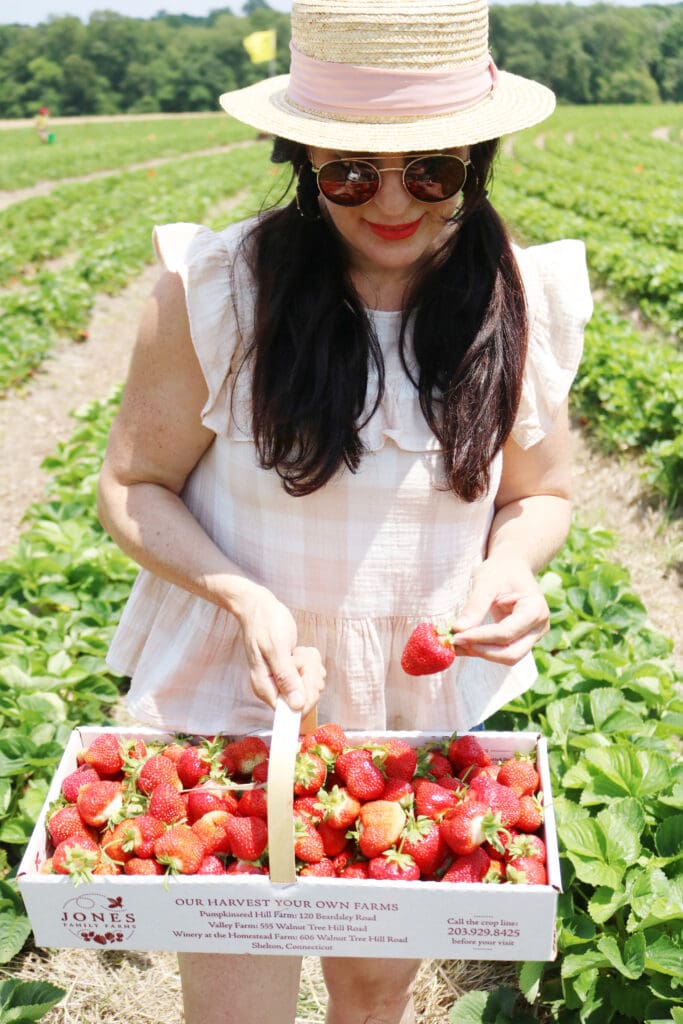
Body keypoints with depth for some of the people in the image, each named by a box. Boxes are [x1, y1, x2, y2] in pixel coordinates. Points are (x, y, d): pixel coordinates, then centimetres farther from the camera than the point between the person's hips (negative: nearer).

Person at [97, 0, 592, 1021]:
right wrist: (243, 595, -24)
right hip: (232, 707, -2)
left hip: (427, 714, 3)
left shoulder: (524, 300, -9)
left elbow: (539, 493, 5)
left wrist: (509, 566, -18)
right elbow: (134, 488, -7)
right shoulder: (215, 290, -17)